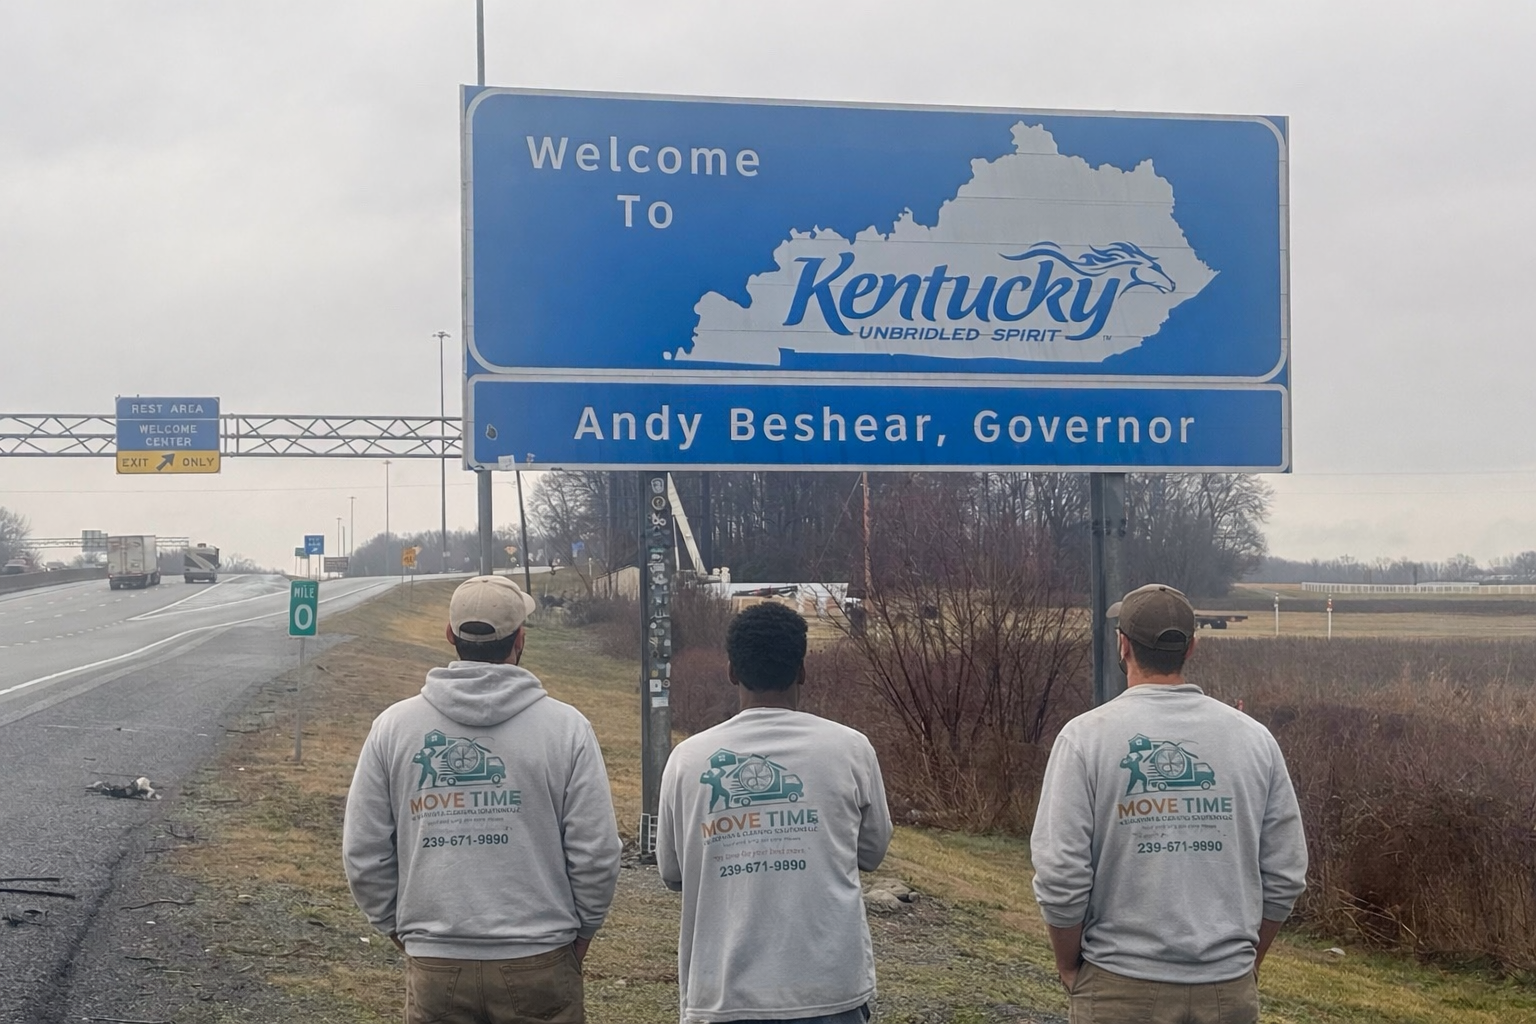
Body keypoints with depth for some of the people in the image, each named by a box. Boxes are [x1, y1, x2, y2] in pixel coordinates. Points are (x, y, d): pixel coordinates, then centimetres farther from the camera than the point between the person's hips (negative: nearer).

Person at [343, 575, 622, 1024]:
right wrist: (583, 929, 12)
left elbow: (363, 852, 4)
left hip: (435, 969, 2)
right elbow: (597, 851, -4)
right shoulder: (565, 726, -5)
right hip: (539, 966, -2)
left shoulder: (393, 726, 1)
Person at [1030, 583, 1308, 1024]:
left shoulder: (1086, 736, -8)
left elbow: (1059, 875, -12)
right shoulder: (1253, 738, 1)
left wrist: (1069, 966, 4)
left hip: (1121, 988, -2)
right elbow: (1286, 874, 4)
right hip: (1228, 988, 3)